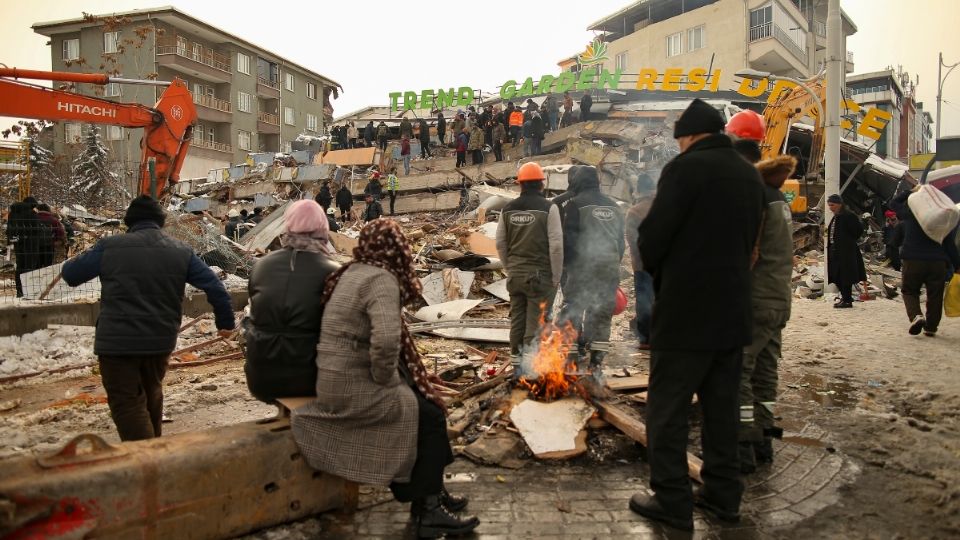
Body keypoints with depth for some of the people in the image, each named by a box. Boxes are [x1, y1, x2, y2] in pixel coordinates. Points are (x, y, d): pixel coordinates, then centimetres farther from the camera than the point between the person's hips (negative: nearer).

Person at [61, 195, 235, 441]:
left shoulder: (110, 246, -5)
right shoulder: (181, 251, 3)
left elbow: (69, 273, 6)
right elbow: (214, 286, 3)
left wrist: (81, 259, 29)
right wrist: (225, 321, 13)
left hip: (117, 341, -4)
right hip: (161, 340, 4)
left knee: (127, 404, 2)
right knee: (151, 394, 24)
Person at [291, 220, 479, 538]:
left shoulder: (352, 272, 10)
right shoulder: (382, 280, -18)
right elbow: (386, 341, -33)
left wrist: (387, 377, 15)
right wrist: (386, 379, -15)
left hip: (337, 381, 9)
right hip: (354, 389, -9)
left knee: (422, 401, 16)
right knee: (430, 415, 3)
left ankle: (431, 492, 26)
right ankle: (428, 509, 13)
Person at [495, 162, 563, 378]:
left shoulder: (508, 209, 5)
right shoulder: (548, 208, -10)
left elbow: (500, 243, 9)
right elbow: (556, 245, -12)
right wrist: (556, 277, -4)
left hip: (515, 276, 5)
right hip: (540, 275, -5)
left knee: (517, 320, 13)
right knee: (536, 324, 1)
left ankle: (517, 366, 23)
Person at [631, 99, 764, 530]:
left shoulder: (687, 168, -12)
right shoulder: (749, 175, 12)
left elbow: (653, 236, -14)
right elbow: (749, 239, 15)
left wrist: (655, 270, 5)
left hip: (685, 310, -8)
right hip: (732, 309, 8)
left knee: (667, 410, 2)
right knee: (721, 407, 15)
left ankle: (671, 501, 8)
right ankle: (723, 494, 24)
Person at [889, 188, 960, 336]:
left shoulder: (910, 214, 0)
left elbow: (894, 203, 21)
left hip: (913, 260, -2)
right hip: (938, 262, 2)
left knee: (909, 291, 11)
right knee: (935, 295, 11)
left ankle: (916, 316, -15)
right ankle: (931, 327, 14)